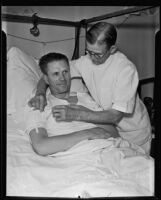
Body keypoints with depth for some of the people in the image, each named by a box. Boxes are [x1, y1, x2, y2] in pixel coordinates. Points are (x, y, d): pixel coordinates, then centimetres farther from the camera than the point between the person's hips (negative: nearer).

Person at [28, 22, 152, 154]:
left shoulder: (126, 69, -27)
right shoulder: (86, 61, -12)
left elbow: (115, 115, -32)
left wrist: (75, 115, -40)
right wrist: (40, 93, -24)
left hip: (133, 133, -4)